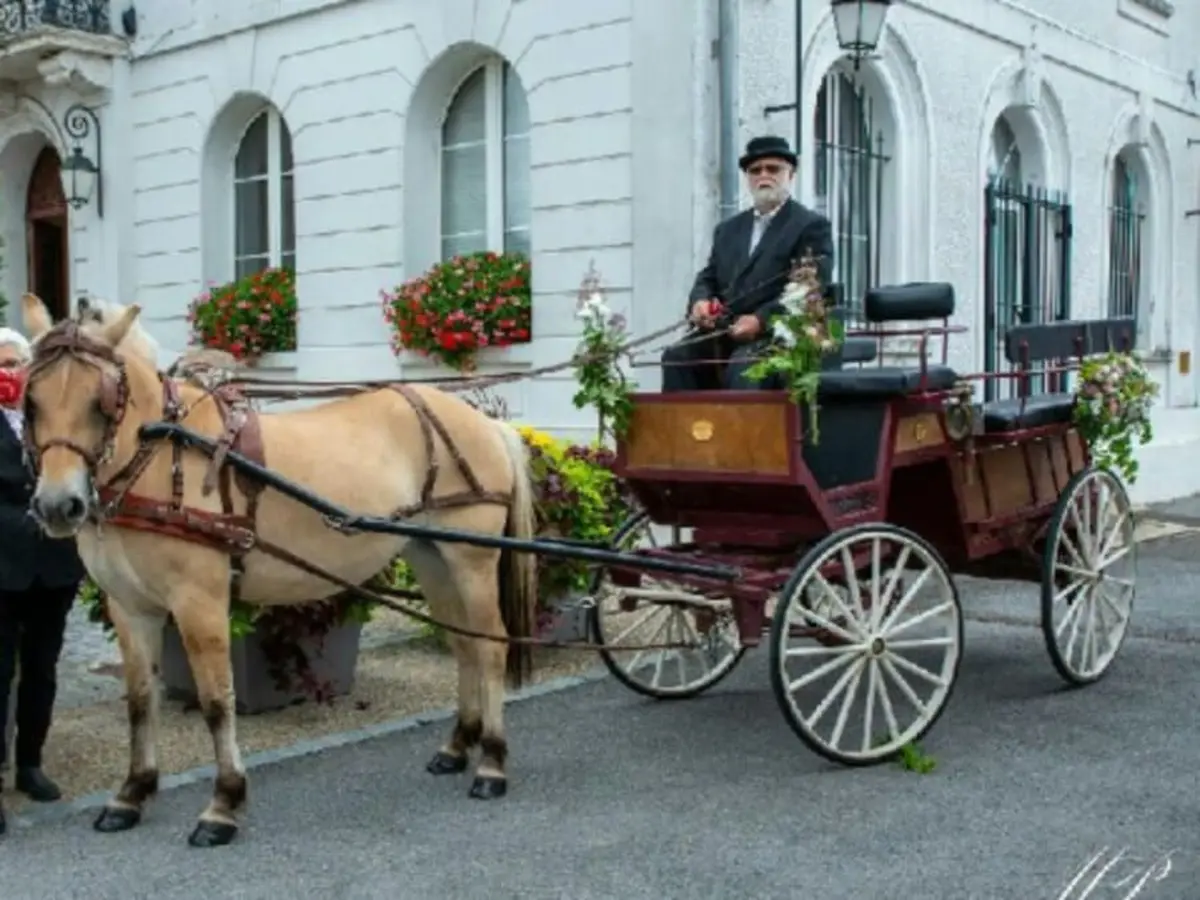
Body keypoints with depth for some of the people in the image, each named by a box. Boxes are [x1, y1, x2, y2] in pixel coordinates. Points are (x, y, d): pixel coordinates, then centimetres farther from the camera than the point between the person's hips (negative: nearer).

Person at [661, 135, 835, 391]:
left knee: (743, 367, -35)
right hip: (724, 334, 6)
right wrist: (700, 301, -5)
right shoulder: (728, 228, 25)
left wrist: (761, 320, -21)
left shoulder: (812, 225, 4)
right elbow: (707, 278, 21)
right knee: (676, 356, -22)